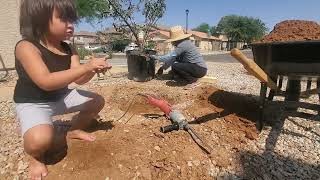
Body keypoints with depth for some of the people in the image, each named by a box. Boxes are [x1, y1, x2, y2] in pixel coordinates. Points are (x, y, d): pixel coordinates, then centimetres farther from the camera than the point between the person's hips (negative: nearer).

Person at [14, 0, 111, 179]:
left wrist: (93, 69, -28)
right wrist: (86, 67, -39)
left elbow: (78, 79, -6)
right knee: (41, 139, -35)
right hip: (33, 103, -7)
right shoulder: (26, 47, -23)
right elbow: (46, 82, -36)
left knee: (97, 101, 6)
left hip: (61, 96, 7)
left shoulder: (68, 49, -2)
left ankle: (74, 130, 28)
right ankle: (35, 157, 6)